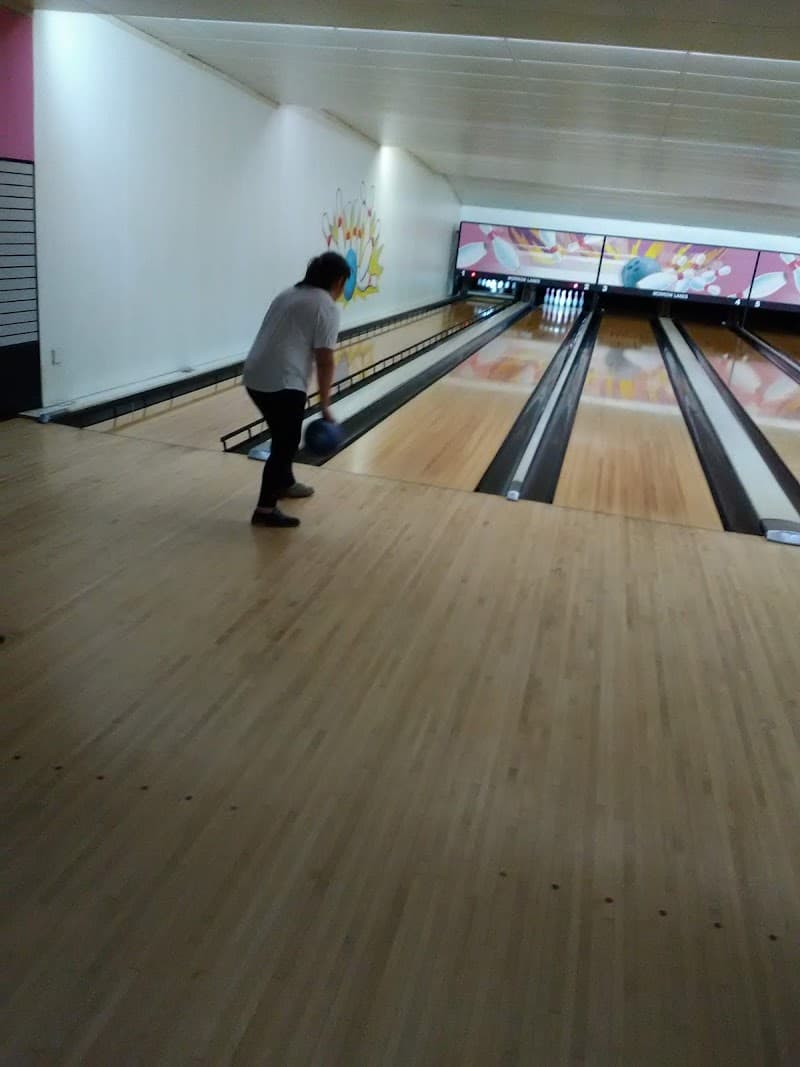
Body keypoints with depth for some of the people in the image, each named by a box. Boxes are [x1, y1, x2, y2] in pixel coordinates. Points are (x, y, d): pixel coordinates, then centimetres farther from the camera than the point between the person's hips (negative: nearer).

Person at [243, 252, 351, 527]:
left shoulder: (287, 295, 18)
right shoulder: (327, 308, -6)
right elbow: (324, 362, -10)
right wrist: (325, 406, -5)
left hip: (254, 377, 9)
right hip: (282, 383, -8)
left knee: (284, 436, 25)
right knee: (286, 443, 0)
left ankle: (284, 483, 42)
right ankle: (265, 509, 2)